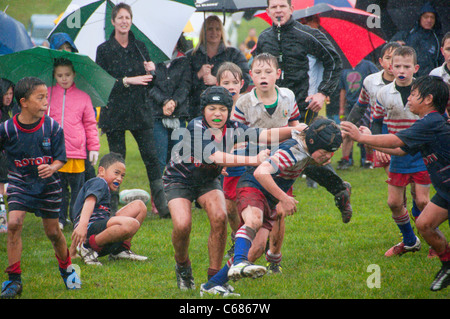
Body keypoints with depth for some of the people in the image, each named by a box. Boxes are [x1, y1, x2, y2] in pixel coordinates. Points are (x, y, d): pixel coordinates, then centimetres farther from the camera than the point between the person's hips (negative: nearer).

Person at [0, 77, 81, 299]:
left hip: (47, 185, 1)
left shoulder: (52, 127, -11)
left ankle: (67, 269, 38)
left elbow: (60, 158, -6)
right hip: (19, 184, -1)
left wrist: (51, 168, -25)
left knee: (53, 231, 9)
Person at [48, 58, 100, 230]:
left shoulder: (83, 97, 8)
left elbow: (90, 124, 11)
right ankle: (59, 220, 12)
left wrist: (94, 147, 7)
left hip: (76, 152, 0)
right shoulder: (47, 95, 9)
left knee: (78, 186, 1)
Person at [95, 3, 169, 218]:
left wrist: (151, 71, -7)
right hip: (115, 111, -3)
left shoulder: (140, 47, 11)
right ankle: (111, 208, 7)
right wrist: (128, 81, -15)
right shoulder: (104, 50, 0)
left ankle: (163, 207, 0)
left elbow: (149, 84, 14)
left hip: (140, 111, 3)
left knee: (151, 157, -2)